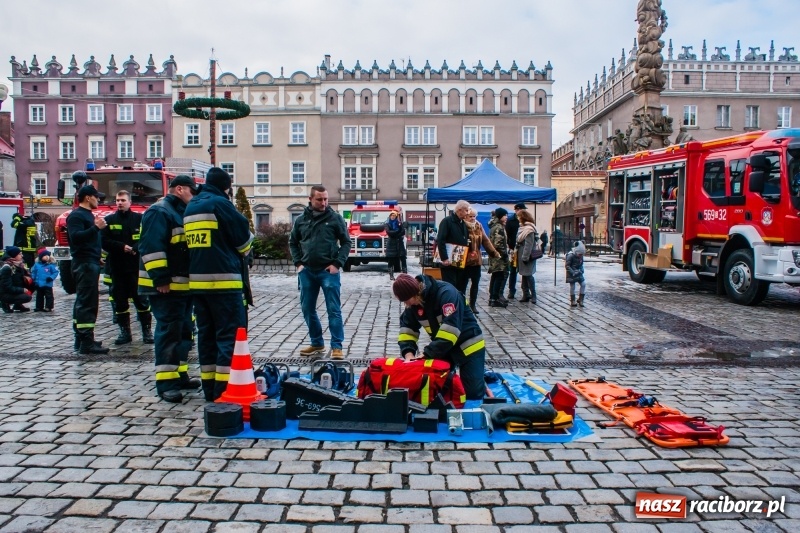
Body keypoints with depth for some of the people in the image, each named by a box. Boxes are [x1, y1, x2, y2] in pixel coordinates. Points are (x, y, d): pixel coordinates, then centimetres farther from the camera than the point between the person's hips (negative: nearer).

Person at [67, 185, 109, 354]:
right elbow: (76, 236, -24)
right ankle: (86, 343, -12)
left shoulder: (88, 214, 20)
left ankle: (81, 339, 19)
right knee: (87, 302, -12)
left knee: (83, 301, 13)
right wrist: (96, 227, -27)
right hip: (84, 264, -10)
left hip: (91, 263, 10)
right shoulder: (76, 215, -10)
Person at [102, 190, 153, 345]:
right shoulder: (109, 220, 9)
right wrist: (122, 247, -13)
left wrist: (135, 248, -17)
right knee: (120, 301, 6)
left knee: (141, 299, -1)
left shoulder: (139, 219, 4)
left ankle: (147, 331, 6)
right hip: (117, 267, 2)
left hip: (137, 267, -2)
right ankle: (125, 332, 15)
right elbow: (104, 241, 1)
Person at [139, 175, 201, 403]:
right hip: (166, 287, -10)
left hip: (184, 285, 10)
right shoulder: (159, 212, -11)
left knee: (183, 331, 14)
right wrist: (161, 279, -24)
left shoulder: (183, 212, 20)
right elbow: (151, 247, -20)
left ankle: (180, 375, 24)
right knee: (169, 331, -8)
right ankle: (166, 382, -3)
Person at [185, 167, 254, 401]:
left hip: (197, 280, 8)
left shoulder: (190, 207, 16)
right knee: (230, 334, -4)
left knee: (206, 334, 11)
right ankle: (224, 388, -6)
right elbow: (243, 237, -5)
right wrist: (243, 251, 15)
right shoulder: (220, 204, -8)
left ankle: (209, 388, 16)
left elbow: (191, 243, 19)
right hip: (223, 279, -8)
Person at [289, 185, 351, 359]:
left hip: (328, 271, -4)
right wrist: (298, 263, 6)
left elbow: (346, 242, 1)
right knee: (308, 309, 10)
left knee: (334, 310, -3)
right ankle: (317, 343, 24)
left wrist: (337, 263, -9)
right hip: (307, 271, 4)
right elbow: (293, 242, 18)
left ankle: (337, 346, 3)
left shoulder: (335, 218, -1)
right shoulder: (301, 220, 7)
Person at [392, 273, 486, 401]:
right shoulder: (413, 302, -7)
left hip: (469, 345, -6)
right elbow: (407, 327, 1)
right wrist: (408, 353, -17)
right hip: (444, 348, 6)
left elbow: (451, 329, -35)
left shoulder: (446, 293, -30)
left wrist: (427, 354, -33)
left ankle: (478, 374, 21)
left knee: (473, 393, -9)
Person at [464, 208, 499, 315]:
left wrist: (494, 252, 1)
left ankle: (473, 305, 21)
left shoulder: (479, 226, 9)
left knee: (475, 283, 10)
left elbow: (485, 240, 7)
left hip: (476, 260, 6)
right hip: (465, 260, -6)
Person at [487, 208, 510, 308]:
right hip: (499, 256, -10)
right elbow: (498, 244, -23)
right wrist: (505, 254, -15)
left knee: (495, 276, 14)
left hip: (494, 256, 10)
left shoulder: (494, 226, 15)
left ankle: (493, 297, 20)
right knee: (500, 276, -7)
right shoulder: (499, 227, -16)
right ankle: (495, 299, -6)